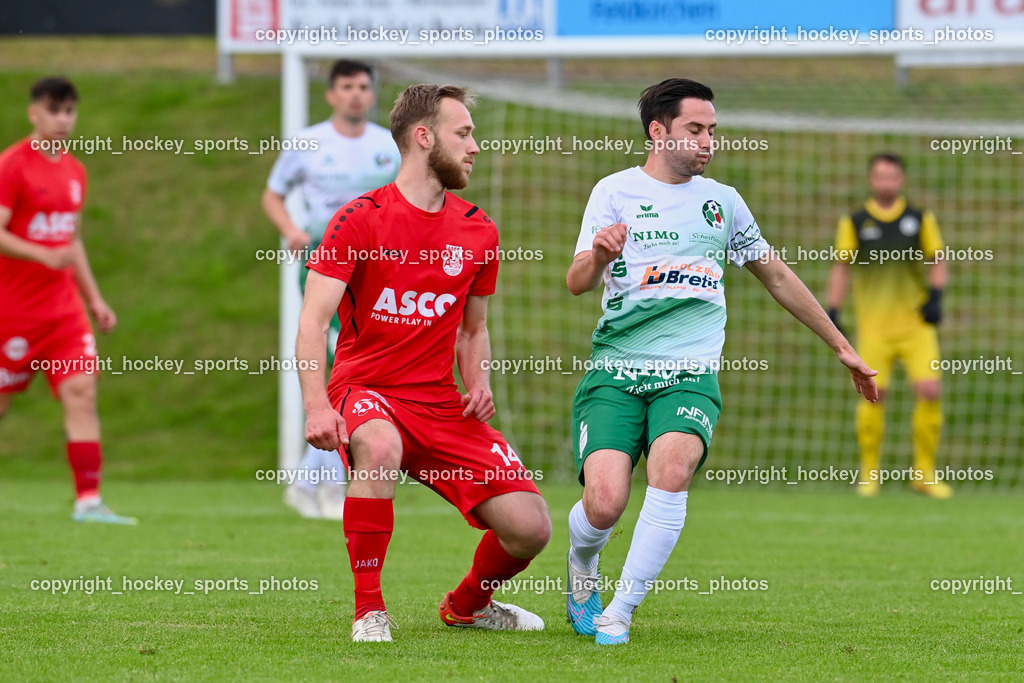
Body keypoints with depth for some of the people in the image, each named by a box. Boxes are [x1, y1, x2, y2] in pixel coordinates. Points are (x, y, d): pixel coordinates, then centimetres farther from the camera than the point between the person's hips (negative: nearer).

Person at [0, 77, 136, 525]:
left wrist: (94, 299, 19)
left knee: (82, 391, -8)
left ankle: (88, 500, -12)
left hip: (63, 307, 6)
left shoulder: (74, 171, 13)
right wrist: (43, 255, -29)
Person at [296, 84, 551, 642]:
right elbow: (312, 320, -12)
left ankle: (468, 604, 26)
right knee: (380, 447, -42)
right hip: (365, 390, -5)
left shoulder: (479, 232, 10)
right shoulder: (360, 220, -6)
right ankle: (368, 612, -26)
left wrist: (478, 383, 1)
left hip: (441, 403, 5)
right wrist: (316, 406, -27)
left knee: (530, 528, -9)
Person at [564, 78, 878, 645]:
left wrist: (842, 347, 30)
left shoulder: (721, 200, 16)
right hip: (616, 372, -2)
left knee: (672, 470, -30)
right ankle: (581, 568, 18)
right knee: (604, 504, -19)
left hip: (691, 375, 2)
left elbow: (777, 277, 27)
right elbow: (576, 282, -3)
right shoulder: (616, 191, 6)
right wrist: (599, 256, -27)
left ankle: (618, 613, -20)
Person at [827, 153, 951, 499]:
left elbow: (938, 261, 10)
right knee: (874, 393, -7)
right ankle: (869, 473, 6)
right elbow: (842, 268, 9)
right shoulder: (853, 223, 6)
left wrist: (935, 296, -7)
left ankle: (924, 473, 1)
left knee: (930, 390, -10)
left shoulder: (922, 220, 7)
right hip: (873, 324, -1)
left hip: (916, 323, 1)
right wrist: (832, 312, 2)